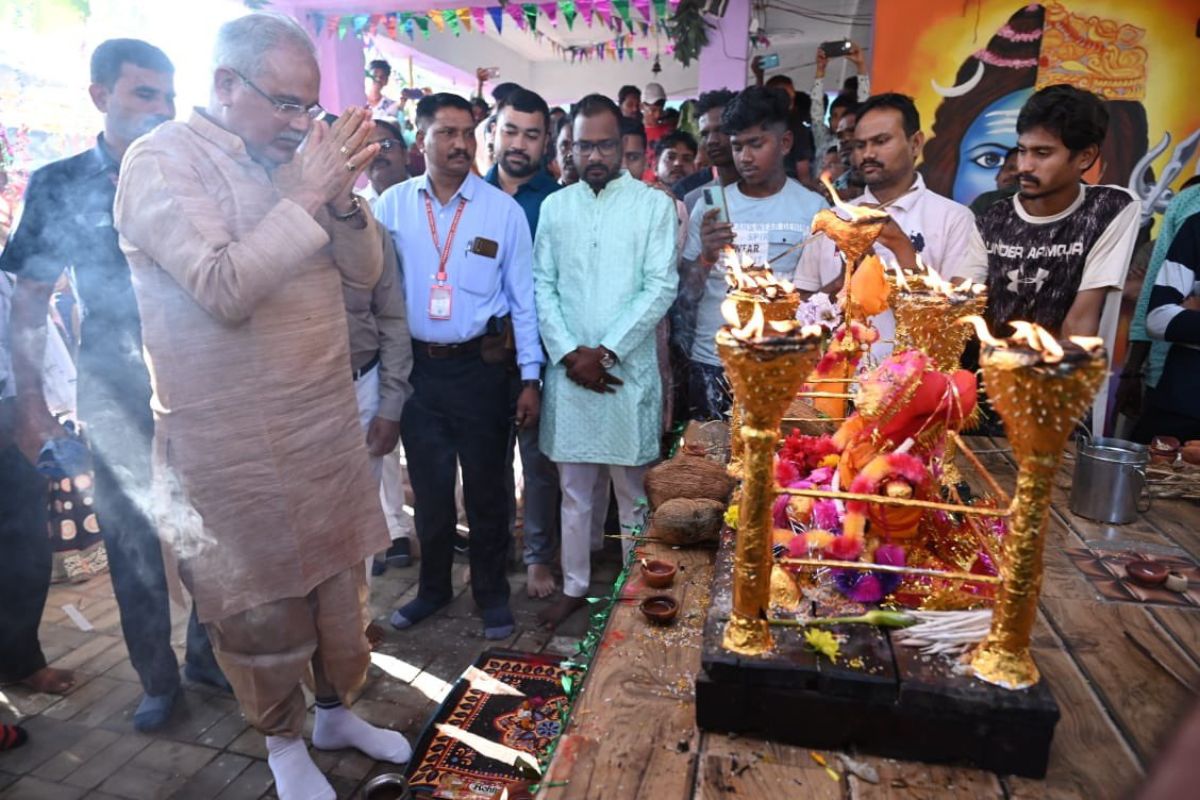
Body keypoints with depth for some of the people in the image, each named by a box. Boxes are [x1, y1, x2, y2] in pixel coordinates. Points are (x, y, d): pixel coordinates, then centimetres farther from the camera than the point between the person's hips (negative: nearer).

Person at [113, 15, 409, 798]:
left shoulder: (289, 159, 8)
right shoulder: (163, 160, -9)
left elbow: (366, 270, 6)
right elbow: (223, 289, -22)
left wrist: (341, 195, -11)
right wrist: (306, 196, -22)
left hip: (328, 423, 6)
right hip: (236, 442, -5)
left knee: (339, 581, 17)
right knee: (263, 605, 10)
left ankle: (336, 710, 40)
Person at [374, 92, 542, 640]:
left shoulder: (503, 210, -3)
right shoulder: (392, 205, 1)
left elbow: (523, 298, -1)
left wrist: (530, 377, -4)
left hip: (481, 365, -1)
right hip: (417, 365, 2)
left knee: (486, 486, 10)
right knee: (428, 486, 15)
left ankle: (491, 594, 31)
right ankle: (433, 588, 37)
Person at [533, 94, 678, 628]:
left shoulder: (654, 204, 1)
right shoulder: (554, 207, 10)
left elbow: (661, 287, -6)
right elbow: (542, 286, 6)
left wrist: (606, 351, -12)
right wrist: (568, 352, -8)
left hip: (628, 370, -3)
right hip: (568, 370, 3)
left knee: (632, 490, 7)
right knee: (574, 489, 12)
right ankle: (575, 585, 27)